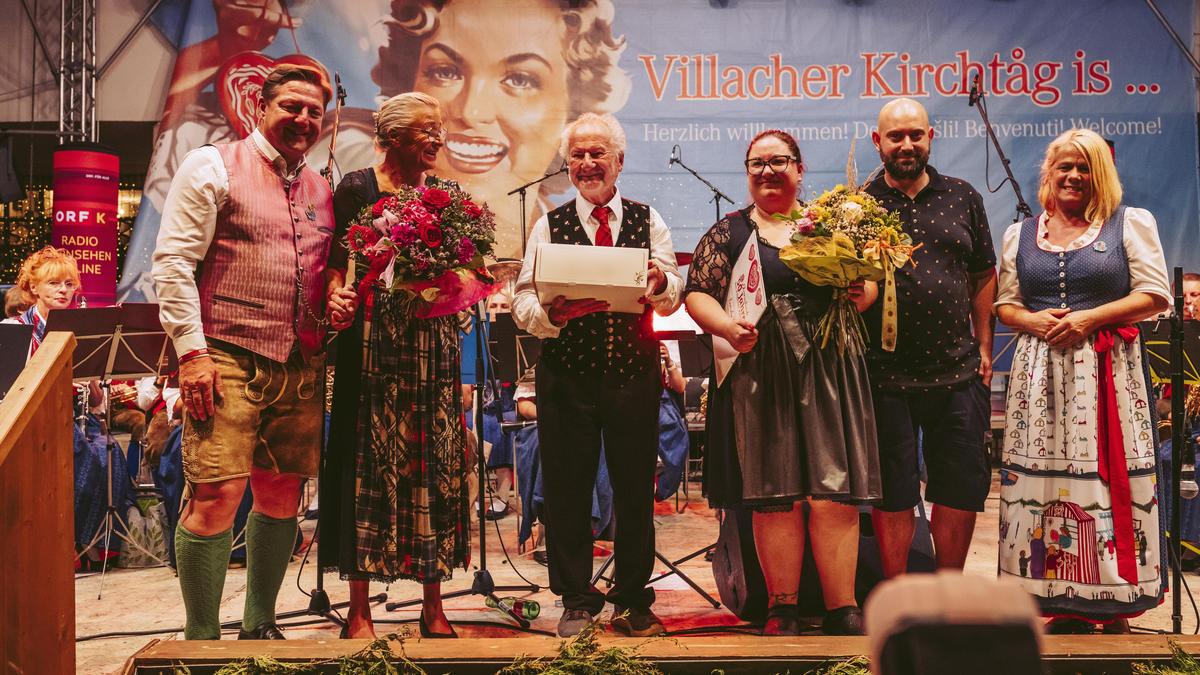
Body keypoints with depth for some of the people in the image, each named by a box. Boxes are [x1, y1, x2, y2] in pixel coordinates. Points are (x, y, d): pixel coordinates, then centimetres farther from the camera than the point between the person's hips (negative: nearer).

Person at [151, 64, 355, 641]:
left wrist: (335, 302, 3)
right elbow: (173, 262, -7)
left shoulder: (320, 190, 18)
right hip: (228, 361, -6)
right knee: (218, 494, -12)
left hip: (299, 367, 6)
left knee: (282, 496, 9)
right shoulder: (213, 166, 0)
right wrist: (192, 351, -14)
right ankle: (201, 639, 2)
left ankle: (259, 624, 25)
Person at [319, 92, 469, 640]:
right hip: (374, 344, -4)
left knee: (436, 466, 4)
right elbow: (336, 269, -4)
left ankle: (433, 605, 14)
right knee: (370, 467, -1)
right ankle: (359, 610, 9)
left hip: (433, 345, 4)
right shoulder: (357, 189, -1)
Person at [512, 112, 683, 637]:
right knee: (567, 490, 3)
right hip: (567, 375, -1)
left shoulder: (648, 221, 10)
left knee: (635, 488, 7)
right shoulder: (550, 225, 6)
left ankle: (634, 601, 21)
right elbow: (522, 303, -3)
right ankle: (577, 602, 18)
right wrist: (552, 312, -25)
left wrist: (661, 283, -24)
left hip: (634, 373, 1)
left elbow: (671, 298, 0)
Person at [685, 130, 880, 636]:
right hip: (761, 380, -1)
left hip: (830, 375, 1)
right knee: (774, 497, 1)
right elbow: (697, 295, 4)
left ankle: (843, 612, 5)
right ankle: (783, 610, 13)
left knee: (835, 496, -3)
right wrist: (729, 328, -14)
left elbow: (866, 280, 18)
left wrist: (863, 294, -5)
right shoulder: (728, 232, 10)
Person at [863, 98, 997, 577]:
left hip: (958, 369, 3)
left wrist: (984, 345, 7)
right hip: (887, 373, -2)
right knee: (892, 493, 5)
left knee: (962, 487, 9)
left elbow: (983, 276, 12)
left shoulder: (963, 198, 10)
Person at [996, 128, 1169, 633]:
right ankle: (1061, 607, 9)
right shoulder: (1020, 235, 14)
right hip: (1040, 373, 3)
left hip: (1109, 372, -3)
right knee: (1045, 476, -1)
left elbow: (1155, 296, -1)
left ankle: (1116, 611, 3)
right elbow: (1005, 304, 15)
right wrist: (1034, 321, -7)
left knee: (1108, 474, -5)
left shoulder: (1131, 223, 5)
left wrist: (1089, 318, -12)